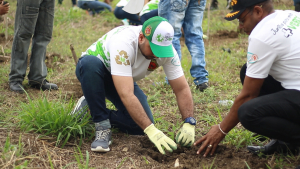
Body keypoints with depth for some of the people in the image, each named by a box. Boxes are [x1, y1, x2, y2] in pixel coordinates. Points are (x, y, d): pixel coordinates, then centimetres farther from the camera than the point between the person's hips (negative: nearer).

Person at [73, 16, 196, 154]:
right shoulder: (123, 43, -40)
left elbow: (182, 89, -18)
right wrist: (151, 130, -49)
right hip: (93, 70, -4)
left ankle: (96, 112, 5)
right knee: (90, 62, -41)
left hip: (124, 80, 4)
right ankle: (102, 127, -26)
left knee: (143, 123, -19)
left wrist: (189, 124, -32)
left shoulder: (166, 49, -23)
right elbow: (126, 95, -46)